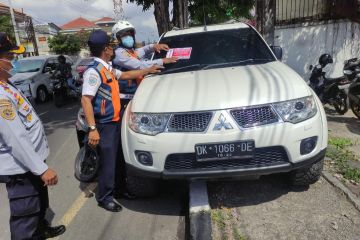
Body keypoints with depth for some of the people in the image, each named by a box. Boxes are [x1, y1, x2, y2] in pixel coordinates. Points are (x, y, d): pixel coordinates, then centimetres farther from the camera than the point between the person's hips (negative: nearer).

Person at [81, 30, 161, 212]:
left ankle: (117, 188, 36)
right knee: (108, 161, 0)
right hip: (104, 125, -9)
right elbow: (85, 100, -23)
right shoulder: (94, 71, -18)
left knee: (117, 158, 18)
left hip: (115, 121, 9)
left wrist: (148, 70, 26)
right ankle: (104, 197, 17)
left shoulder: (107, 68, 11)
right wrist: (92, 128, -28)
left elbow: (125, 75, 26)